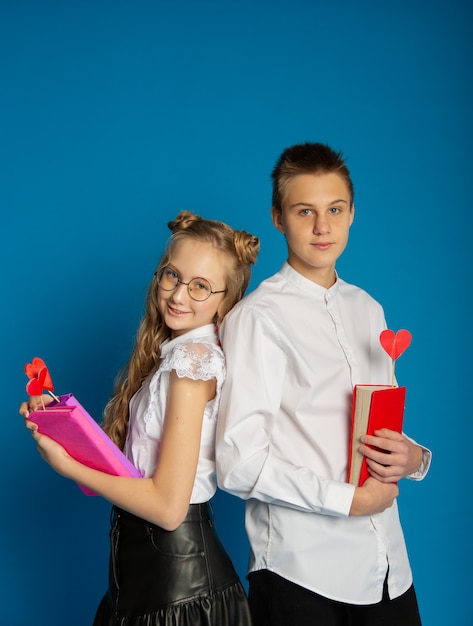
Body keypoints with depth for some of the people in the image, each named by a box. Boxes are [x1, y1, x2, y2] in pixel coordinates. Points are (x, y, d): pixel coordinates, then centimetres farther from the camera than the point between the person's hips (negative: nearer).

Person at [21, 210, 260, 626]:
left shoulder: (194, 356, -20)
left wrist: (67, 465, -14)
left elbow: (168, 506, -23)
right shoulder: (171, 351, 5)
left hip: (177, 578, -8)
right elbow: (132, 458, 5)